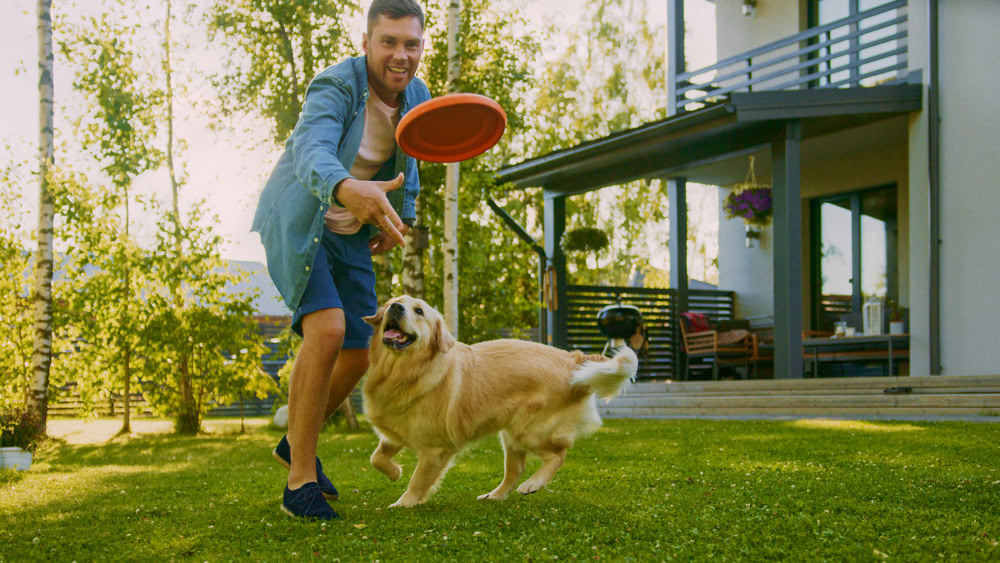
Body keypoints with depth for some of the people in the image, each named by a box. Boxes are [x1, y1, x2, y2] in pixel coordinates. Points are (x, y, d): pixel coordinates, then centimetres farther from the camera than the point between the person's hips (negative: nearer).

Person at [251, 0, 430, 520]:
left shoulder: (416, 96, -3)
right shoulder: (335, 86, -25)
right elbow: (313, 154, -45)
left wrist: (402, 214, 6)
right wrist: (348, 189, -65)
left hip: (351, 236, 7)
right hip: (297, 223, -7)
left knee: (359, 354, 5)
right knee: (327, 329, -27)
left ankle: (295, 442, 31)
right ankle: (300, 480, -16)